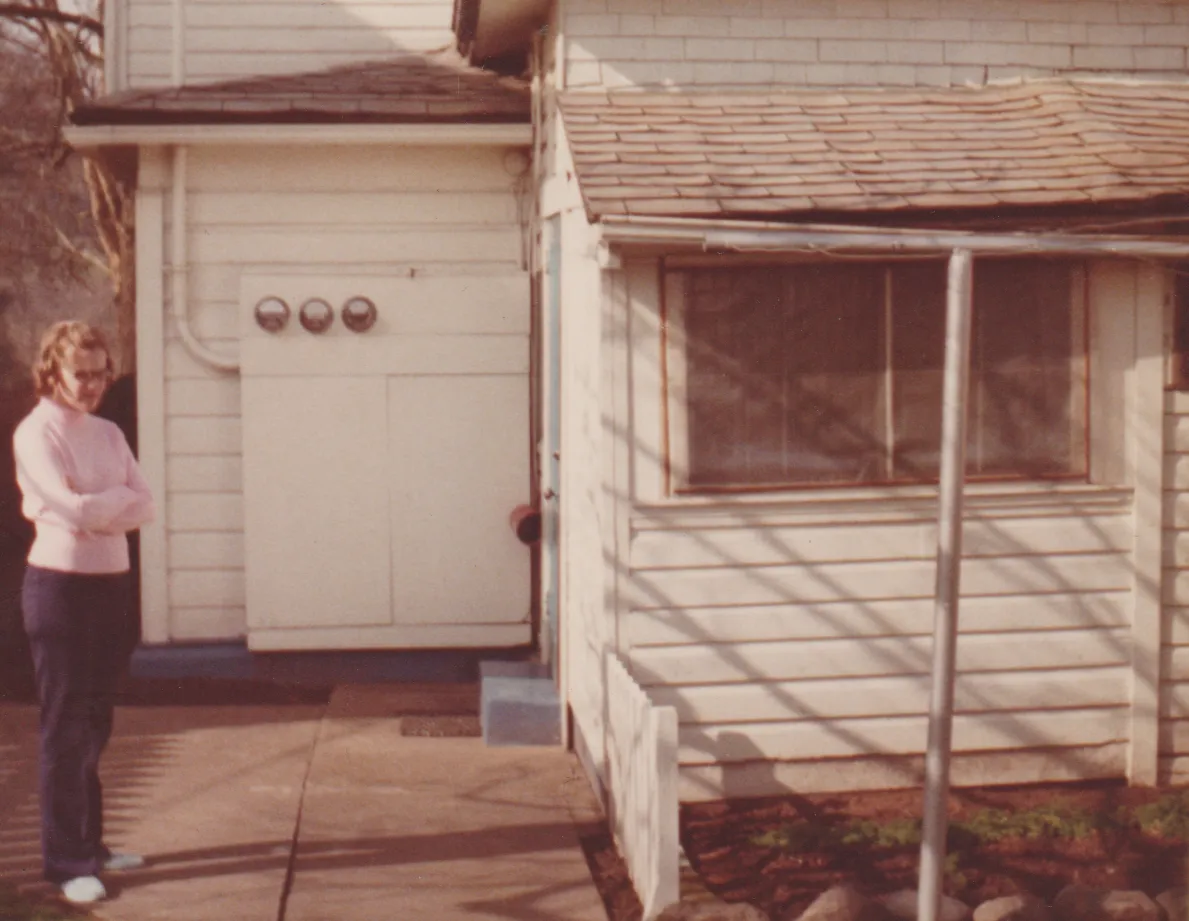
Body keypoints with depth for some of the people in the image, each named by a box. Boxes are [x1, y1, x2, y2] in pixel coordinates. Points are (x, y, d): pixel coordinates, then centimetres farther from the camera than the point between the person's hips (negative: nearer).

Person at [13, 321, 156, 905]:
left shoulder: (108, 434, 12)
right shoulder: (36, 433, -8)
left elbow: (143, 509, 2)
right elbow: (75, 510, -20)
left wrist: (94, 508, -13)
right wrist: (121, 496, -4)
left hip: (111, 583, 7)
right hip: (60, 586, -7)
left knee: (95, 724, 13)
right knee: (65, 726, -2)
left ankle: (88, 845, 24)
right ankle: (66, 863, 4)